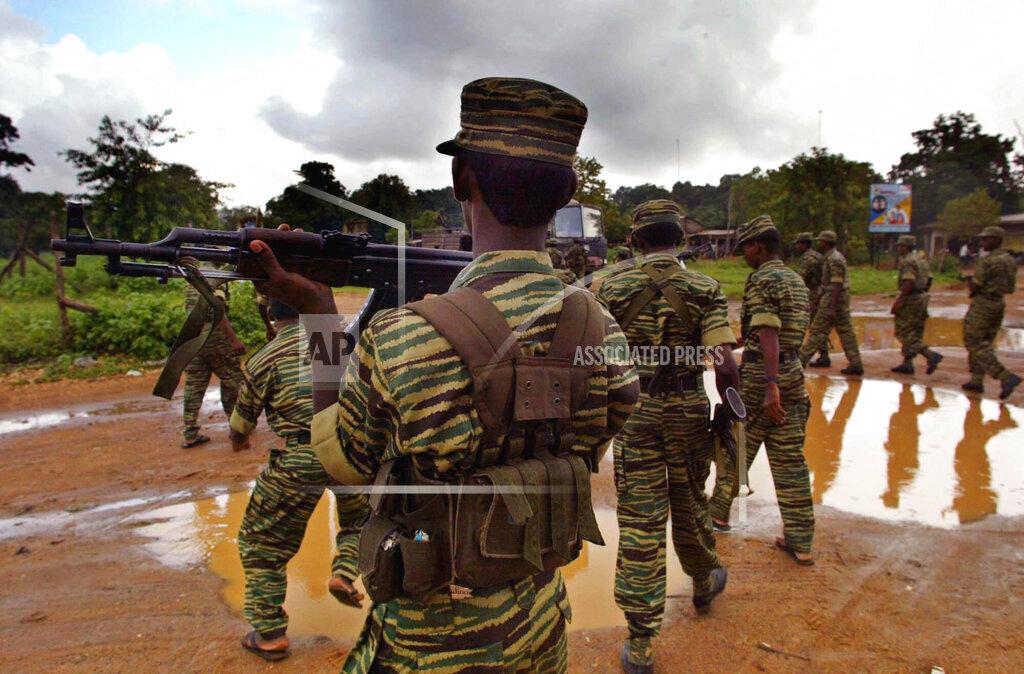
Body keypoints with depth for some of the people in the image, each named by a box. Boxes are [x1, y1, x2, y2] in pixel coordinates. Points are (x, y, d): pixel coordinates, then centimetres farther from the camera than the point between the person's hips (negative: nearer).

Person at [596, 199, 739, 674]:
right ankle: (704, 582, 50)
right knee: (689, 506, 24)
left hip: (634, 414, -1)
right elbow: (725, 366, -12)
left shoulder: (611, 288, -4)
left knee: (639, 526, 4)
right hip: (688, 412, 1)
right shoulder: (704, 290, -5)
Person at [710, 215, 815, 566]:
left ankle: (719, 511, 29)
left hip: (761, 374, -7)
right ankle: (800, 542, 10)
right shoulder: (796, 280, 15)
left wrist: (770, 385, -29)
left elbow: (768, 333, -23)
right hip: (793, 372, 8)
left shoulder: (761, 279, -12)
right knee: (790, 458, 8)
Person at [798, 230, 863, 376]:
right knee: (846, 331, 9)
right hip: (841, 300, 10)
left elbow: (836, 285, -22)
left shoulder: (834, 259, -16)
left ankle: (802, 360, 1)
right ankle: (855, 364, 10)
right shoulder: (835, 257, 15)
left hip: (833, 300, -10)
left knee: (817, 331, -4)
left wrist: (831, 307, -24)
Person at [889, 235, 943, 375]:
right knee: (913, 333, 13)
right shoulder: (921, 259, 15)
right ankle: (907, 364, 17)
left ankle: (931, 355, -16)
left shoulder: (907, 261, -15)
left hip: (911, 299, -10)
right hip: (922, 298, 10)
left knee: (904, 333, -6)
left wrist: (897, 302, -22)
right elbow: (929, 280, 16)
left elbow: (908, 283, -24)